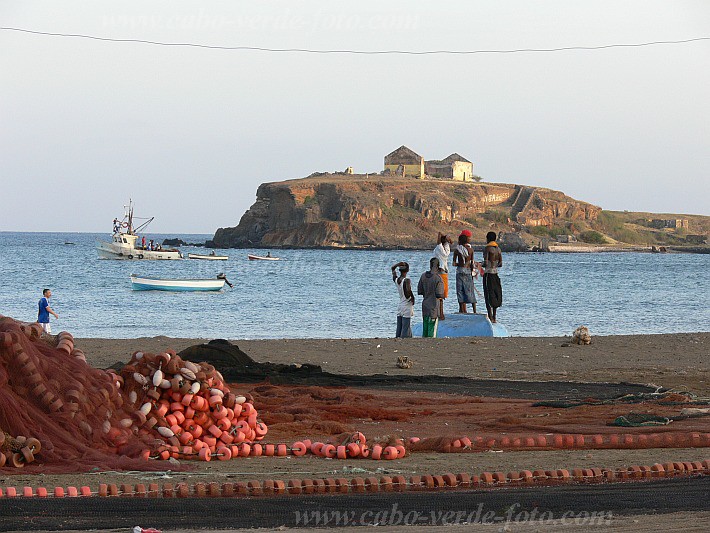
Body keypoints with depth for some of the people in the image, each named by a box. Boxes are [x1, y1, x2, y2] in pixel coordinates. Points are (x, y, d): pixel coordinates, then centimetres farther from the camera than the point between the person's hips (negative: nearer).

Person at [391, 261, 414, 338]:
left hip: (399, 308, 7)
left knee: (399, 330, 8)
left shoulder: (396, 280, 4)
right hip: (407, 308, -7)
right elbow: (408, 290, -33)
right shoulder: (407, 280, -14)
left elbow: (393, 268, 21)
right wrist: (412, 298, -15)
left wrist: (398, 264, 3)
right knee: (405, 332, -6)